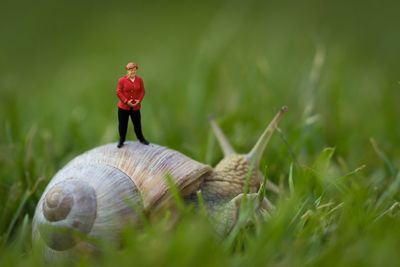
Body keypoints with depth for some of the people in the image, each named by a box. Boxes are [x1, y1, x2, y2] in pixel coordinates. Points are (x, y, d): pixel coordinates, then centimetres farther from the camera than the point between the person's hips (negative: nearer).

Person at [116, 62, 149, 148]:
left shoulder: (139, 80, 0)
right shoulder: (122, 80, -10)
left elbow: (142, 91, 5)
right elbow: (119, 92, -10)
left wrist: (139, 100, -11)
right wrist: (126, 101, -18)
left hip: (136, 106, 2)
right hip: (123, 106, -2)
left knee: (137, 124, 12)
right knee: (122, 124, 6)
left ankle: (141, 139, 30)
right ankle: (121, 141, 20)